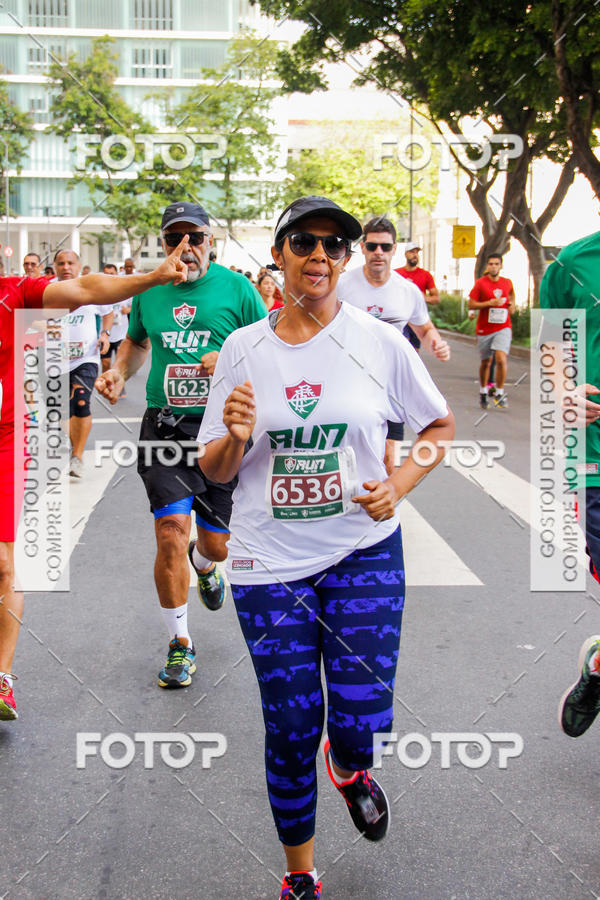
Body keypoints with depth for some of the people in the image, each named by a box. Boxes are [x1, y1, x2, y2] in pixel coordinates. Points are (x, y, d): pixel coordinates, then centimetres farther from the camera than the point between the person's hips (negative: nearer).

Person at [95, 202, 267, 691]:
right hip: (165, 426, 1)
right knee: (171, 533, -11)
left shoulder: (236, 287, -2)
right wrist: (118, 373, 4)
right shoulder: (148, 291, 5)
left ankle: (203, 562, 49)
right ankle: (180, 642, 8)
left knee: (218, 544, 7)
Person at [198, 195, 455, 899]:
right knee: (291, 729, 4)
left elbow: (441, 425, 9)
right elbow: (214, 471, 5)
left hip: (363, 552, 0)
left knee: (362, 717, -8)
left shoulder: (381, 342, -2)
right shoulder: (242, 348, 1)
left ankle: (349, 766, 33)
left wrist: (398, 484, -8)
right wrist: (236, 439, -17)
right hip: (268, 560, 1)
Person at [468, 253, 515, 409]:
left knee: (501, 359, -18)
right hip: (484, 329, 0)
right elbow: (471, 304, -6)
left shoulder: (507, 283, 5)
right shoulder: (480, 283, -3)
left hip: (503, 328, 1)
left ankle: (499, 393, -5)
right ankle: (483, 392, 31)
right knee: (485, 362, 11)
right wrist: (490, 303, -17)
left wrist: (512, 304, 8)